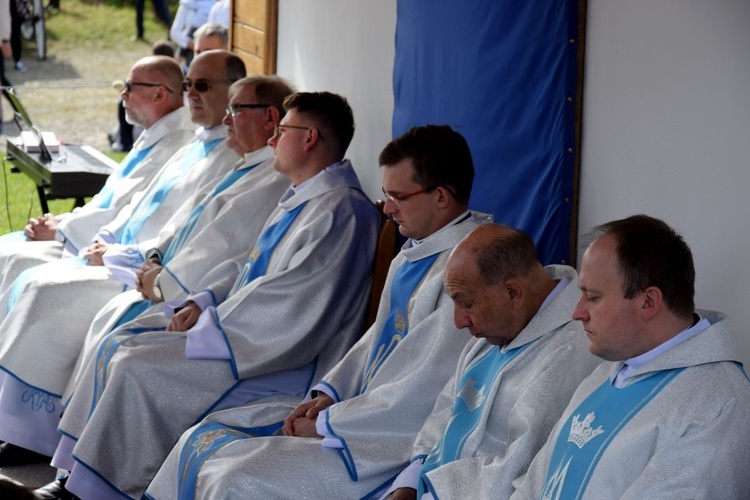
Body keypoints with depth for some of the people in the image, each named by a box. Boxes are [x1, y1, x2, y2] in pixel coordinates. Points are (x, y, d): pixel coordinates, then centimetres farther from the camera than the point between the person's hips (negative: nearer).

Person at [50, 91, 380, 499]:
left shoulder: (340, 212, -17)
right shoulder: (299, 199, 17)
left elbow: (292, 306, -23)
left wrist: (208, 324, -15)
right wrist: (203, 305, 6)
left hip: (287, 364, -11)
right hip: (246, 335, 11)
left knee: (138, 369, -19)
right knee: (116, 346, 4)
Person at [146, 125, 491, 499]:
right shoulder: (417, 248, 10)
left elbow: (426, 392, -23)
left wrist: (326, 424, -14)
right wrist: (327, 393, 5)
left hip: (400, 438, -10)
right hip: (363, 406, 10)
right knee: (201, 439, 5)